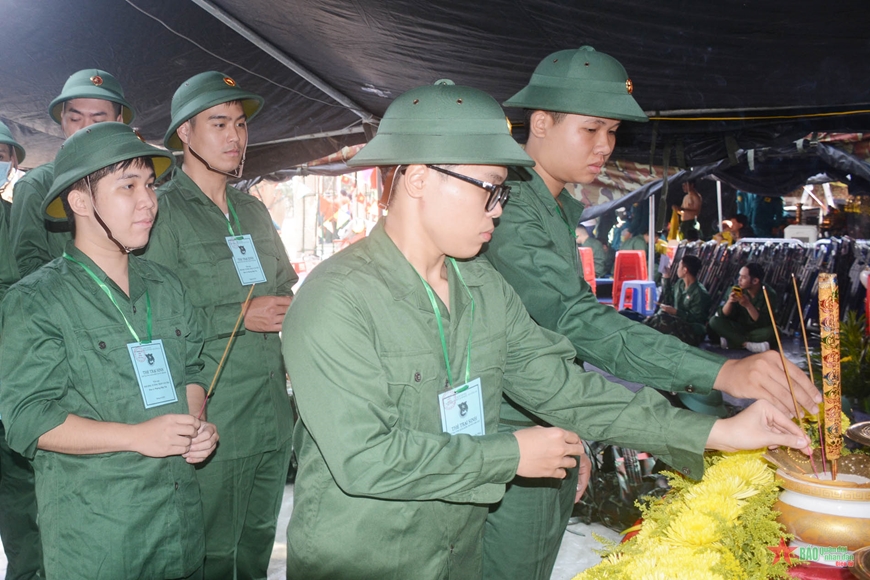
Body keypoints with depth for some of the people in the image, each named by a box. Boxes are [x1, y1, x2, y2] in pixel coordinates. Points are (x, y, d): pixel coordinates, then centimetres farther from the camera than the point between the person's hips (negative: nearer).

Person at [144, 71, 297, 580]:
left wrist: (293, 307, 4)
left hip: (273, 416, 7)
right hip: (211, 421, -6)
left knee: (260, 539, 18)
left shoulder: (254, 210, 15)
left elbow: (288, 287, 24)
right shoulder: (163, 210, -8)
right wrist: (241, 316, -17)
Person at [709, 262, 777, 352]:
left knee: (772, 331, -36)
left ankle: (733, 340, -24)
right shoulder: (737, 290, -9)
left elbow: (765, 323, -23)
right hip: (739, 328, 3)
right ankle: (748, 344, -28)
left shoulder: (769, 294, -17)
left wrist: (748, 305, -34)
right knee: (714, 321, -20)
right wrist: (729, 302, -29)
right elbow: (723, 315, -9)